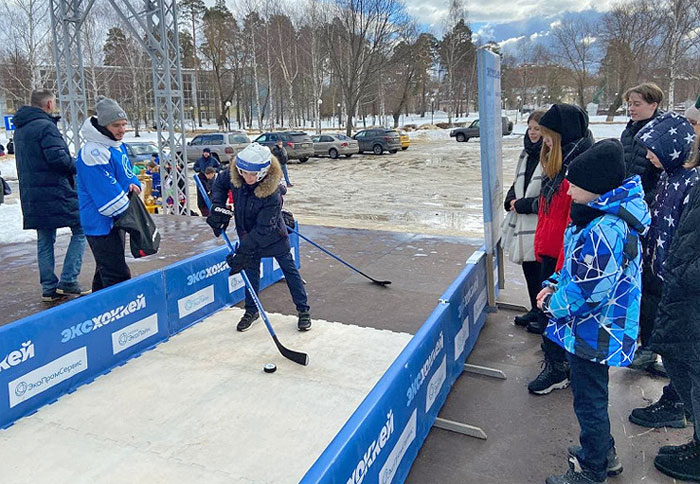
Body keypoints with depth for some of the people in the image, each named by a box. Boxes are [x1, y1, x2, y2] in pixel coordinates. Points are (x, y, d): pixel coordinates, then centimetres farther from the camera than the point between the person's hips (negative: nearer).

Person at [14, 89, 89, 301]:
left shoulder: (20, 130, 17)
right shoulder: (46, 126, -12)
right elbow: (56, 156, -23)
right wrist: (77, 166, -5)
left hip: (31, 195, 9)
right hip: (55, 192, -9)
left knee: (45, 240, 12)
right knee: (80, 230, 0)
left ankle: (49, 288, 16)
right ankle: (67, 282, -4)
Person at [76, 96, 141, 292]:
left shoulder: (118, 146, 10)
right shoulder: (94, 153, -21)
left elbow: (126, 173, 22)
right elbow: (107, 193, -23)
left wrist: (133, 184, -2)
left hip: (115, 220, 10)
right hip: (100, 223, -10)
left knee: (105, 270, 21)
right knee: (118, 276, -9)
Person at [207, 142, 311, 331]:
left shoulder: (272, 194, -37)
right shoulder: (234, 177, -21)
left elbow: (263, 230, -33)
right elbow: (220, 182, 4)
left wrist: (242, 253, -33)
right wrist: (218, 205, -10)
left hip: (273, 235, -5)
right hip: (247, 234, 5)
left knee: (289, 269, 7)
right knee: (251, 270, 13)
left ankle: (303, 310, 18)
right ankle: (251, 310, 29)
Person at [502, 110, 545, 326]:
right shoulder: (526, 154, 13)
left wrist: (523, 205, -11)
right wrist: (511, 200, 3)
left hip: (541, 225, -8)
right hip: (523, 223, 9)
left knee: (540, 269, -2)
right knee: (528, 268, 16)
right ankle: (536, 310, 31)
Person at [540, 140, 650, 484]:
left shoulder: (606, 231, -30)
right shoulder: (602, 215, 3)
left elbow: (587, 292, -28)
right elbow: (581, 267, 15)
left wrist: (553, 304, -11)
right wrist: (555, 285, 4)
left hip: (592, 334, -10)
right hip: (591, 329, 10)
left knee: (589, 401, 9)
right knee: (590, 396, 26)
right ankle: (603, 454, 46)